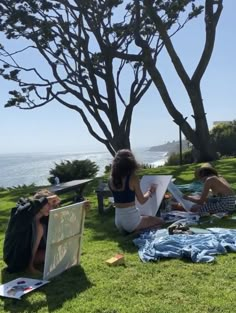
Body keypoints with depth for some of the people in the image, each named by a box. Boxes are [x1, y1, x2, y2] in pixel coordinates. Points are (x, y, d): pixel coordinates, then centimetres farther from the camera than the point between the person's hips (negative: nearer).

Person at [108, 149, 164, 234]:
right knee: (160, 221, 15)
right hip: (130, 220, -6)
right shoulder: (133, 178, -15)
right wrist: (150, 192, 13)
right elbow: (142, 201, -7)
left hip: (118, 220, 6)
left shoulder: (111, 180, 2)